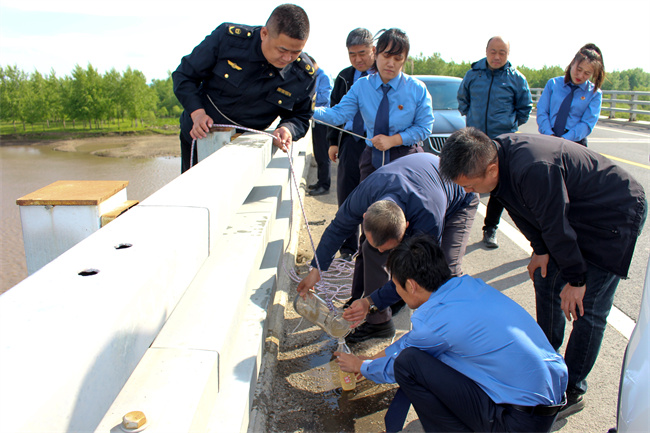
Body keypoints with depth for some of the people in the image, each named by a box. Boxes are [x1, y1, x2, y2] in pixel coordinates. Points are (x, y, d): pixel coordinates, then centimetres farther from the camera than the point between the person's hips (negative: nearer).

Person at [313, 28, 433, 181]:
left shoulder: (417, 89, -5)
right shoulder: (361, 86, 1)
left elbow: (424, 127, -3)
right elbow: (339, 114, -7)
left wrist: (393, 140, -16)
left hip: (405, 159, -2)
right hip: (372, 157, 2)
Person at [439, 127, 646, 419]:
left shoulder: (535, 171, -40)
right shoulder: (497, 153, -13)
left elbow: (556, 226, -29)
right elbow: (522, 209, 1)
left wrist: (576, 279, -16)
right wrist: (540, 250, 3)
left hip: (616, 216, -9)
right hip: (575, 214, 9)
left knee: (587, 309, -7)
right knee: (546, 281, 13)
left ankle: (571, 391, 9)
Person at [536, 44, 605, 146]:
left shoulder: (595, 93, 6)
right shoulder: (553, 83, 10)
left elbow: (587, 123, -3)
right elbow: (542, 111, 5)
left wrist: (564, 139, -17)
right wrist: (549, 135, -11)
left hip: (575, 142, -1)